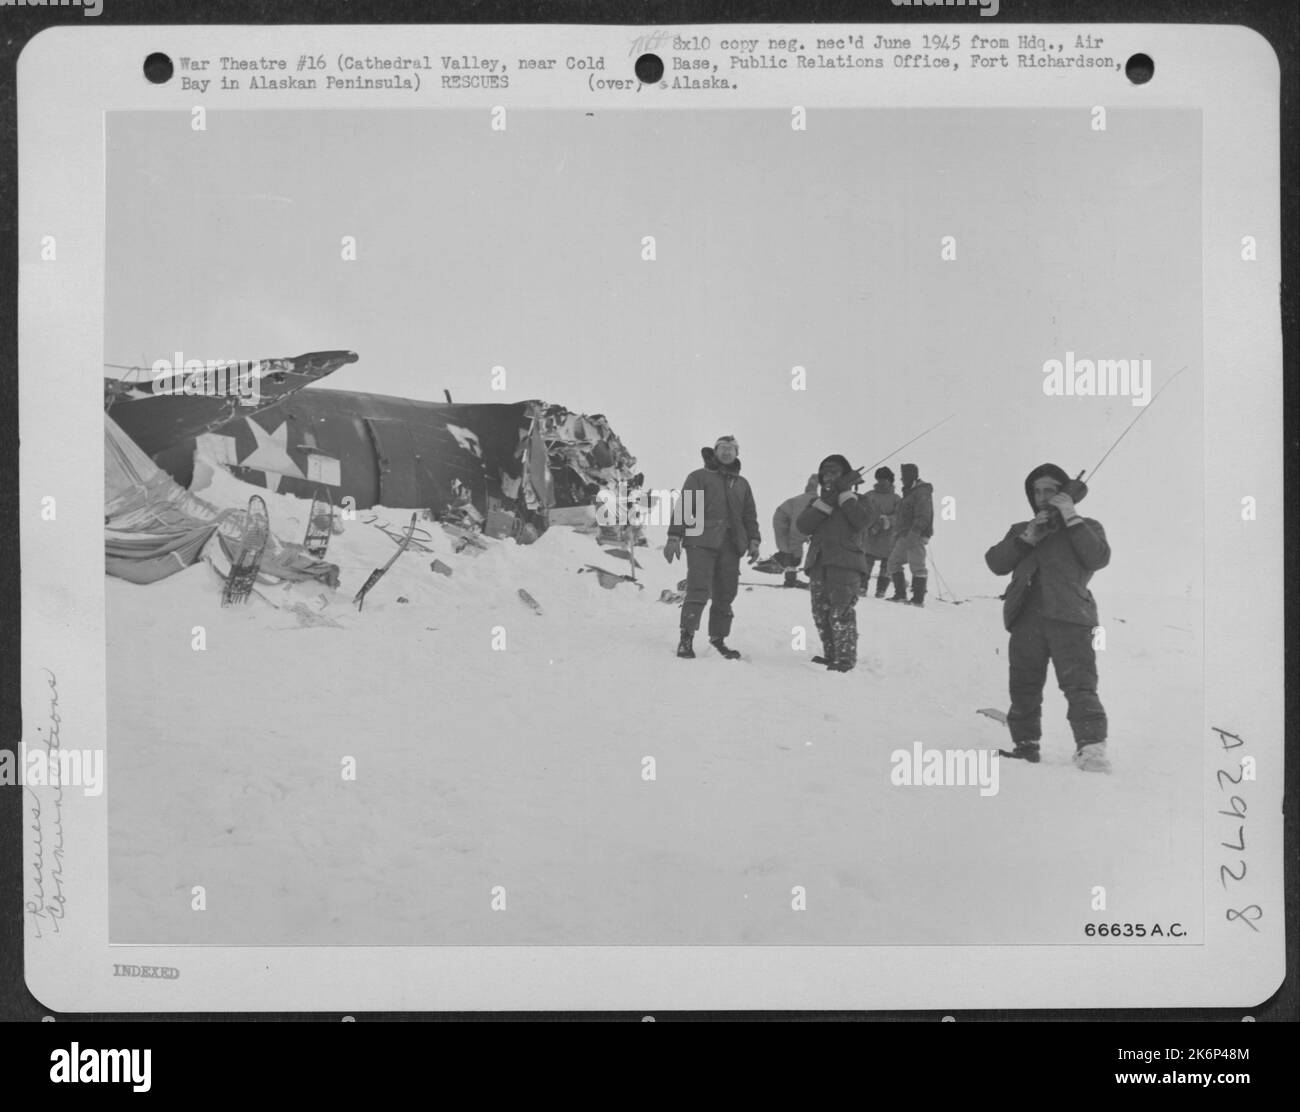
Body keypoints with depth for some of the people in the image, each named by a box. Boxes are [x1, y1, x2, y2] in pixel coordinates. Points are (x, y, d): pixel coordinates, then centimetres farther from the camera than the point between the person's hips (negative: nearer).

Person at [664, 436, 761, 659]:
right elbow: (683, 508, 1)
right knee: (699, 590, -15)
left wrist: (753, 541, 10)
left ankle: (718, 638, 14)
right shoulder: (699, 477, 7)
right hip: (701, 542, -5)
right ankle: (686, 638, -13)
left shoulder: (742, 483, 22)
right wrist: (674, 537, -8)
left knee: (726, 594, 4)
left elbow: (750, 516, 24)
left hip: (731, 546, 5)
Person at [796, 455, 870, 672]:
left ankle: (845, 659, -14)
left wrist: (845, 494, -7)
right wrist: (826, 502, -7)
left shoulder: (854, 501, 11)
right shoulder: (817, 502, 21)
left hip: (845, 564, -5)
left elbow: (861, 522, -11)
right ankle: (831, 655, 14)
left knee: (841, 613, -15)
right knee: (821, 613, 4)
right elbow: (803, 525, 2)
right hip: (819, 564, 5)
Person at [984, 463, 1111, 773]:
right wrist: (1026, 539, -2)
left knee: (1079, 684, -17)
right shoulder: (1020, 530, 27)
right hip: (1026, 617, 4)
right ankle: (1025, 745, 12)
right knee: (1023, 689, 2)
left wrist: (1071, 519, -5)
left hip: (1069, 618, -4)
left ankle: (1092, 747, -24)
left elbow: (1099, 558, -4)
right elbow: (995, 562, 11)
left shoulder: (1086, 527, 18)